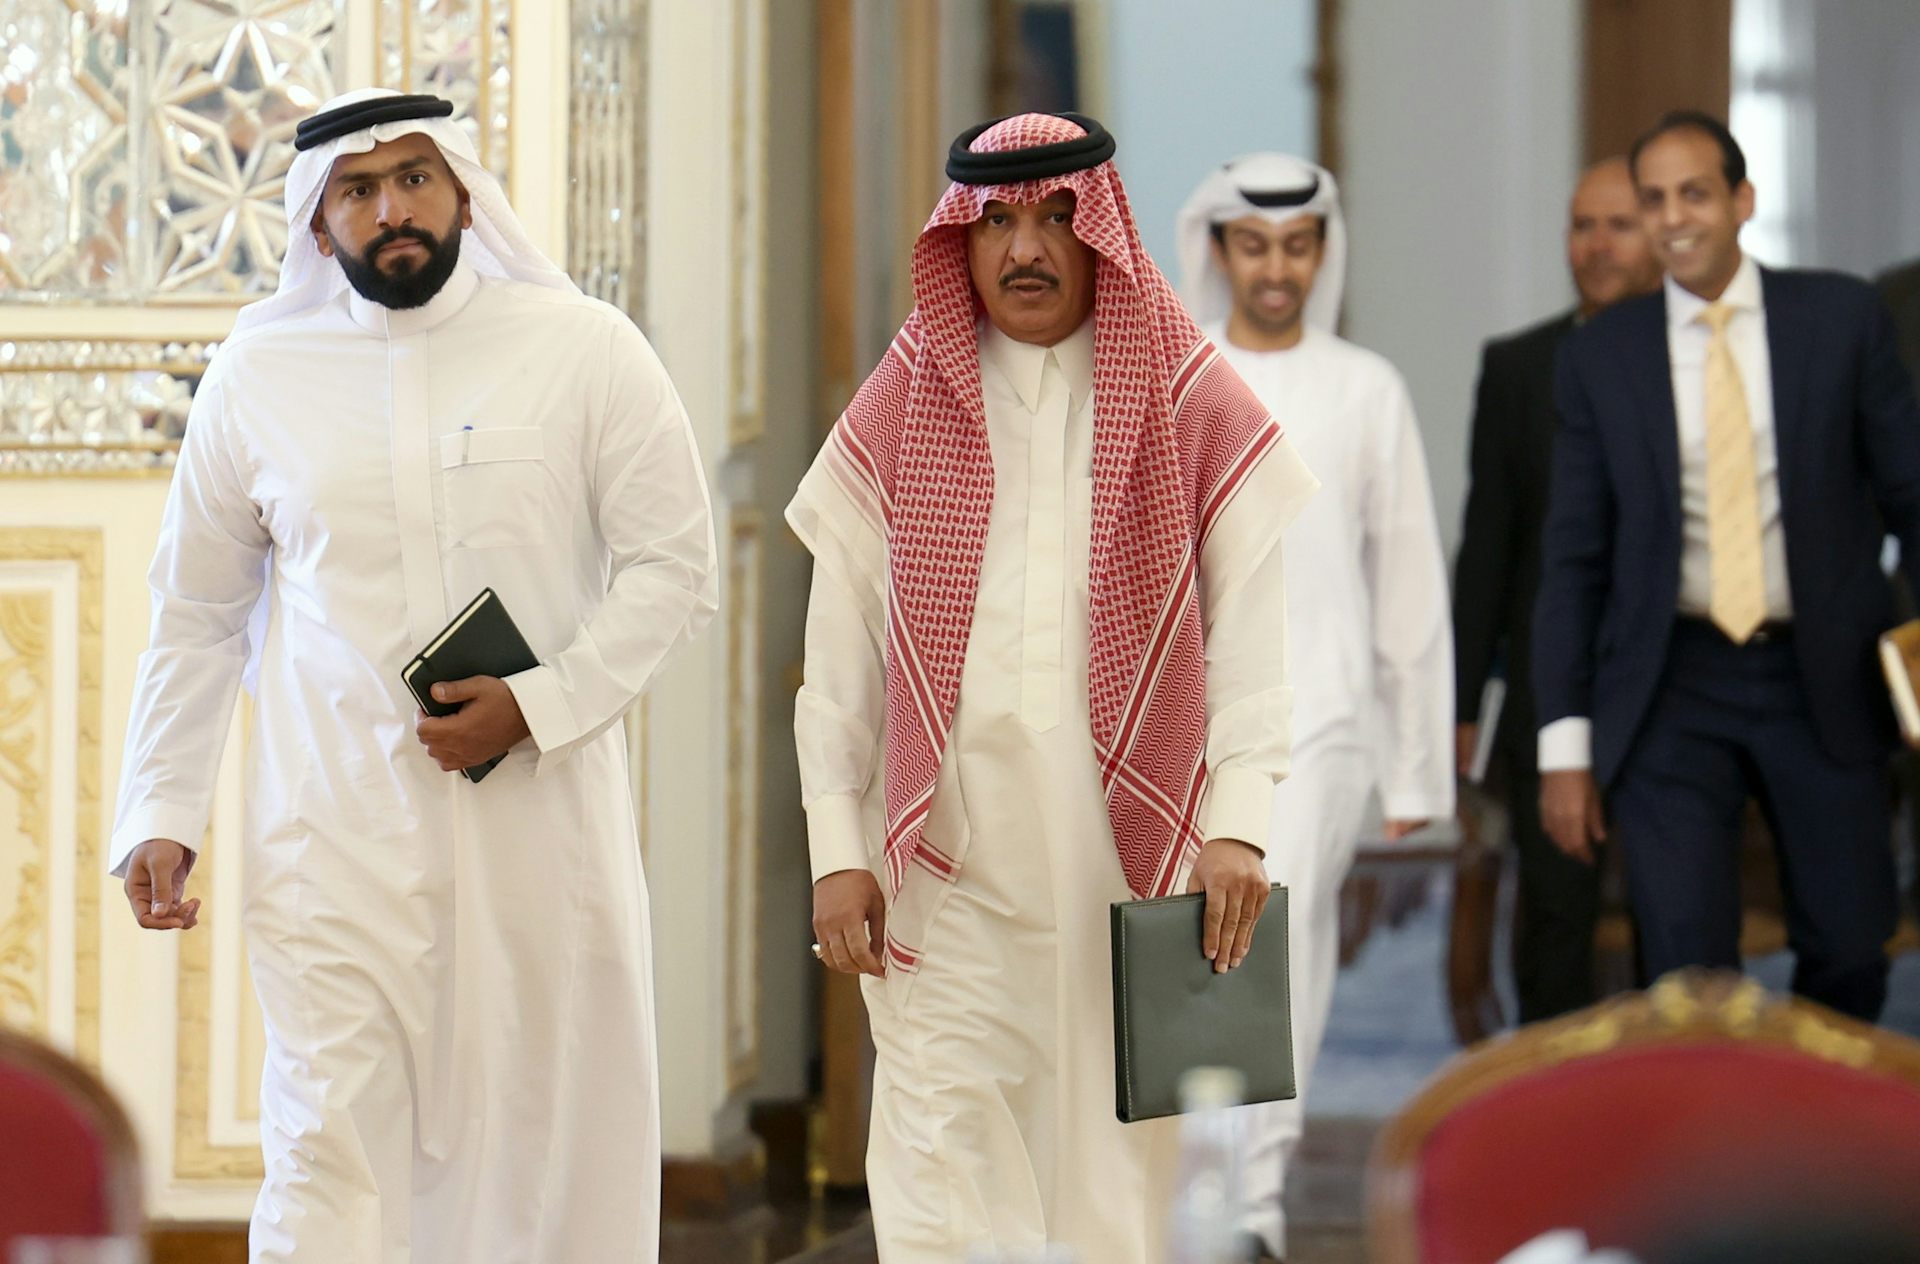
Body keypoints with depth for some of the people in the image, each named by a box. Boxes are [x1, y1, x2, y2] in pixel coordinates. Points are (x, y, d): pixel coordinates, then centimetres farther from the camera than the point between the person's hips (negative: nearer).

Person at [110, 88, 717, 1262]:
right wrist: (160, 815, 6)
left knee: (549, 1141, 7)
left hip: (541, 812, 0)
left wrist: (539, 704, -12)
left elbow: (673, 567, 0)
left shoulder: (586, 350, 1)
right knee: (327, 1148, -9)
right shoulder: (258, 374, 7)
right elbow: (196, 617, 13)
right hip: (337, 833, 0)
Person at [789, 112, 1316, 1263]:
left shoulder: (1200, 410, 5)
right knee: (942, 1167, -8)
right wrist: (838, 852, 0)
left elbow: (1256, 629, -1)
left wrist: (1239, 824, -13)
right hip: (949, 860, 0)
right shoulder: (898, 410, 8)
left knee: (1114, 1164, 4)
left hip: (1132, 845, 0)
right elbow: (838, 654, 7)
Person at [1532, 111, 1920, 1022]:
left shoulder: (1843, 320, 1)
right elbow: (1574, 557, 4)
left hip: (1823, 680, 0)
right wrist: (1565, 742, -2)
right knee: (1687, 973, -8)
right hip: (1671, 686, 0)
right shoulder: (1600, 355, 3)